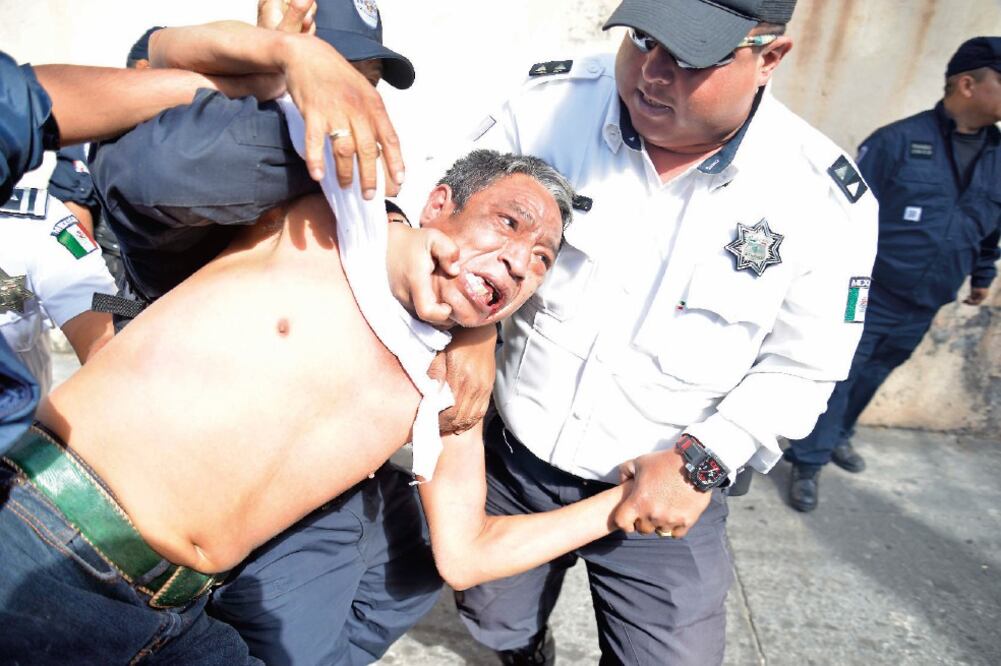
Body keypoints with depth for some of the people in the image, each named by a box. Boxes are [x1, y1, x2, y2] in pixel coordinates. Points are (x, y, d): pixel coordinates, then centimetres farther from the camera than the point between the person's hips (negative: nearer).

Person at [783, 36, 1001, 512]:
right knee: (836, 380, 1)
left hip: (922, 309, 6)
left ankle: (839, 436, 41)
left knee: (871, 378, 20)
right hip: (869, 296, -6)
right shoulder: (898, 141, -13)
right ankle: (808, 464, 14)